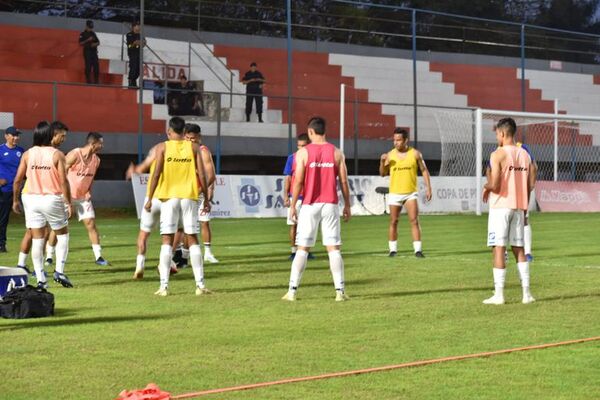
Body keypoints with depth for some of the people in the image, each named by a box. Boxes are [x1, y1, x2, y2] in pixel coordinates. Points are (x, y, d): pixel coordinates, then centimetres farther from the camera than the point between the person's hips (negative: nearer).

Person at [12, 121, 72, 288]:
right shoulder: (57, 154, -7)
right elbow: (63, 181, -13)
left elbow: (17, 180, 0)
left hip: (32, 199, 3)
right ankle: (59, 271, 3)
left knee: (37, 239, 6)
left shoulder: (27, 154, 1)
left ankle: (40, 279, 5)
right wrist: (68, 202, -6)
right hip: (52, 199, -3)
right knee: (62, 234, 16)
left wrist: (15, 200, 12)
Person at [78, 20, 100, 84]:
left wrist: (95, 44, -4)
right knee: (88, 67, -8)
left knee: (96, 67, 0)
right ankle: (88, 81, -5)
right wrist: (87, 40, -18)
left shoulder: (93, 33, 16)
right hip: (87, 52, -5)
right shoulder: (83, 34, 1)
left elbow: (98, 42, 19)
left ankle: (96, 81, 5)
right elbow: (80, 43, -8)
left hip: (94, 52, 5)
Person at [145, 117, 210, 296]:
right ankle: (200, 284, 0)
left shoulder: (162, 147, 0)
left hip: (169, 197, -1)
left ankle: (164, 286, -4)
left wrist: (150, 199, -2)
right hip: (189, 197, 1)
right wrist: (206, 199, 8)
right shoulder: (193, 147, 4)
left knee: (167, 240, 1)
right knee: (192, 239, 5)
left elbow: (156, 174, -7)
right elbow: (202, 175, 1)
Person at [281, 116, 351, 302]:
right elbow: (343, 182, 3)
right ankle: (340, 291, -2)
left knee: (302, 249, 4)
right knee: (333, 248, 3)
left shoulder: (303, 153, -3)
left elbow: (298, 181, -7)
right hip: (330, 205, 1)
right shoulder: (336, 153, 3)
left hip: (310, 205, -1)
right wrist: (347, 205, 10)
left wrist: (293, 205, 0)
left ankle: (292, 290, 3)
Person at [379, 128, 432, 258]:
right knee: (393, 222, 6)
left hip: (411, 193, -1)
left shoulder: (415, 154, -3)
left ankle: (418, 249, -9)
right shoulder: (390, 155, 0)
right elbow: (383, 174, 5)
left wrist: (428, 188, -4)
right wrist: (382, 162, -13)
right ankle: (393, 249, 16)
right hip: (394, 193, 2)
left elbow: (424, 171, 3)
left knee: (414, 221, -10)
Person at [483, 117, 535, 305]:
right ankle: (526, 293, 7)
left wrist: (486, 188, 3)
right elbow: (531, 184, 9)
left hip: (501, 206, -6)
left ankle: (498, 294, -5)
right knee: (518, 249, 11)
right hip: (519, 207, 6)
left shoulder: (498, 154, -11)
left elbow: (494, 184, -18)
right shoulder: (525, 155, 9)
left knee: (499, 248, -3)